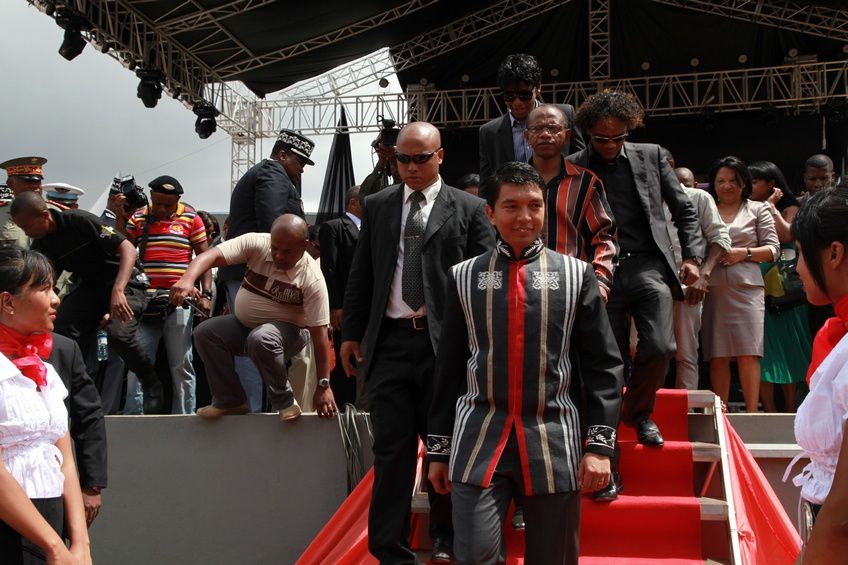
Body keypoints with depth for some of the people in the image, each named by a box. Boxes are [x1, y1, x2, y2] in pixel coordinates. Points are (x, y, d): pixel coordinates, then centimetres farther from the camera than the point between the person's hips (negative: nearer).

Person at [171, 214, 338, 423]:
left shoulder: (312, 278, -24)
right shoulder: (256, 243, -16)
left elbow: (319, 334, -23)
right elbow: (212, 255, -25)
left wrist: (323, 386, -22)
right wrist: (187, 279, -47)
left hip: (288, 329, -4)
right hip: (244, 323, 5)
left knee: (260, 339, -36)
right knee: (205, 333, -18)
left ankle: (284, 401, -14)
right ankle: (230, 400, -3)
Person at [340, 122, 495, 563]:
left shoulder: (468, 209, 3)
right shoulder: (377, 206, 12)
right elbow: (360, 275, 14)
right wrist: (351, 332, 10)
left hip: (445, 341, -2)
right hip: (390, 341, 2)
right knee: (392, 449, 3)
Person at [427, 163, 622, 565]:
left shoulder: (576, 275, 4)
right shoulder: (463, 277, 5)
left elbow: (603, 366, 3)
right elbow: (448, 367, 9)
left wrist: (600, 444, -4)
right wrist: (438, 448, 9)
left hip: (554, 439, 0)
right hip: (477, 439, 0)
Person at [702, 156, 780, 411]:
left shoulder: (758, 210, 14)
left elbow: (773, 249, 8)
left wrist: (745, 253, -7)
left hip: (746, 288, -1)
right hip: (712, 289, 1)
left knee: (748, 353, -8)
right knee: (717, 355, 0)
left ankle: (752, 412, -7)